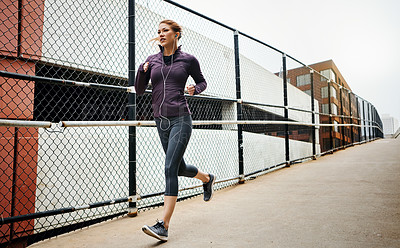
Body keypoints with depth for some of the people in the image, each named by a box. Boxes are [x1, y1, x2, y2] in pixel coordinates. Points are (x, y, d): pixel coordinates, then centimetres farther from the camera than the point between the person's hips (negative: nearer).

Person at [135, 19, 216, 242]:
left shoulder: (188, 59, 2)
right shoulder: (152, 60, 11)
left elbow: (202, 82, 14)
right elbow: (139, 90, 10)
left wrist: (195, 89, -8)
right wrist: (142, 71, -7)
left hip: (180, 119, -5)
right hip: (161, 120, 5)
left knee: (170, 168, -13)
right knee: (180, 168, 15)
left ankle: (164, 226, -8)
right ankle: (208, 179, 46)